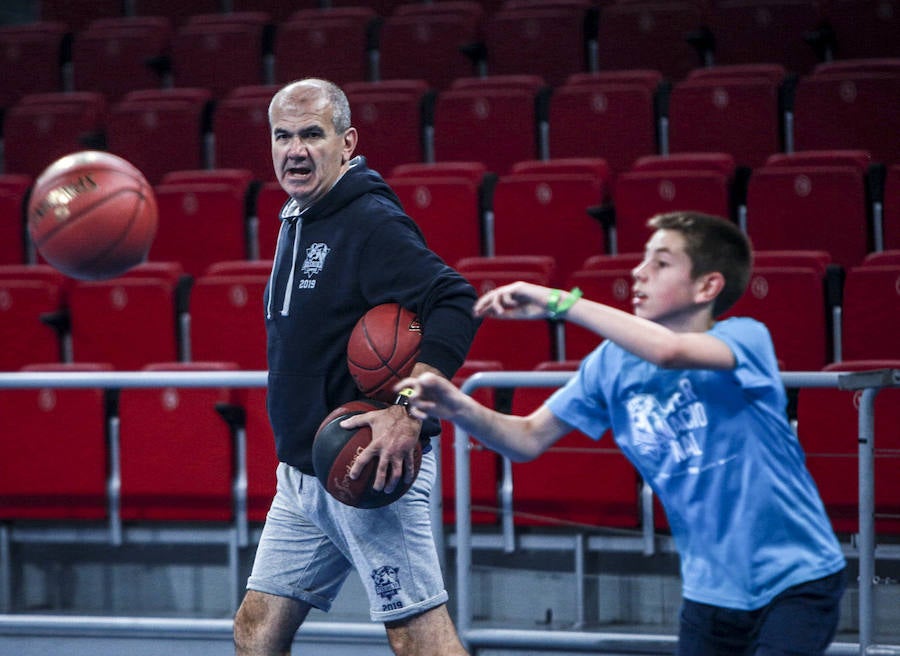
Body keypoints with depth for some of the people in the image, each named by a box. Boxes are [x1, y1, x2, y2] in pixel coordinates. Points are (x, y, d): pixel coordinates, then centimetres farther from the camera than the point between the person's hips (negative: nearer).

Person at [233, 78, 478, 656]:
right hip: (301, 475, 10)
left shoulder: (373, 223, -15)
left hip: (368, 472, -10)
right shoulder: (297, 223, 15)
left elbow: (454, 304, -25)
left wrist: (408, 410, -32)